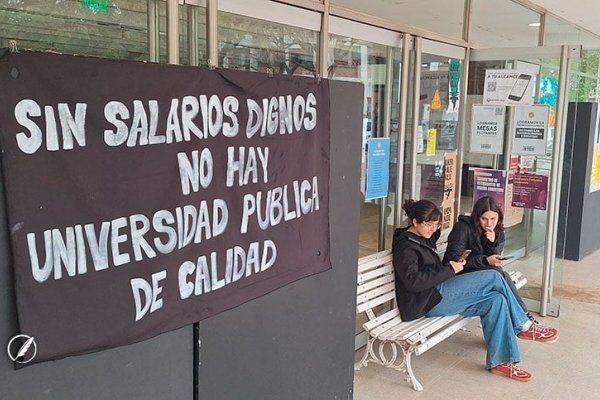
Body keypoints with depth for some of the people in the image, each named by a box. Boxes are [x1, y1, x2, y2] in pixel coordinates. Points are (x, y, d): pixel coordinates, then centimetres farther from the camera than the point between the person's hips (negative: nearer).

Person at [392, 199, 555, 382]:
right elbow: (413, 281, -25)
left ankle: (499, 361, -5)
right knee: (494, 277, -15)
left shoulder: (423, 239, 17)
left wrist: (454, 264, 9)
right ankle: (523, 325, 1)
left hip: (439, 295, 10)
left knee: (497, 300, -9)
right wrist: (450, 270, -20)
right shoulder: (405, 247, -12)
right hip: (430, 301, -10)